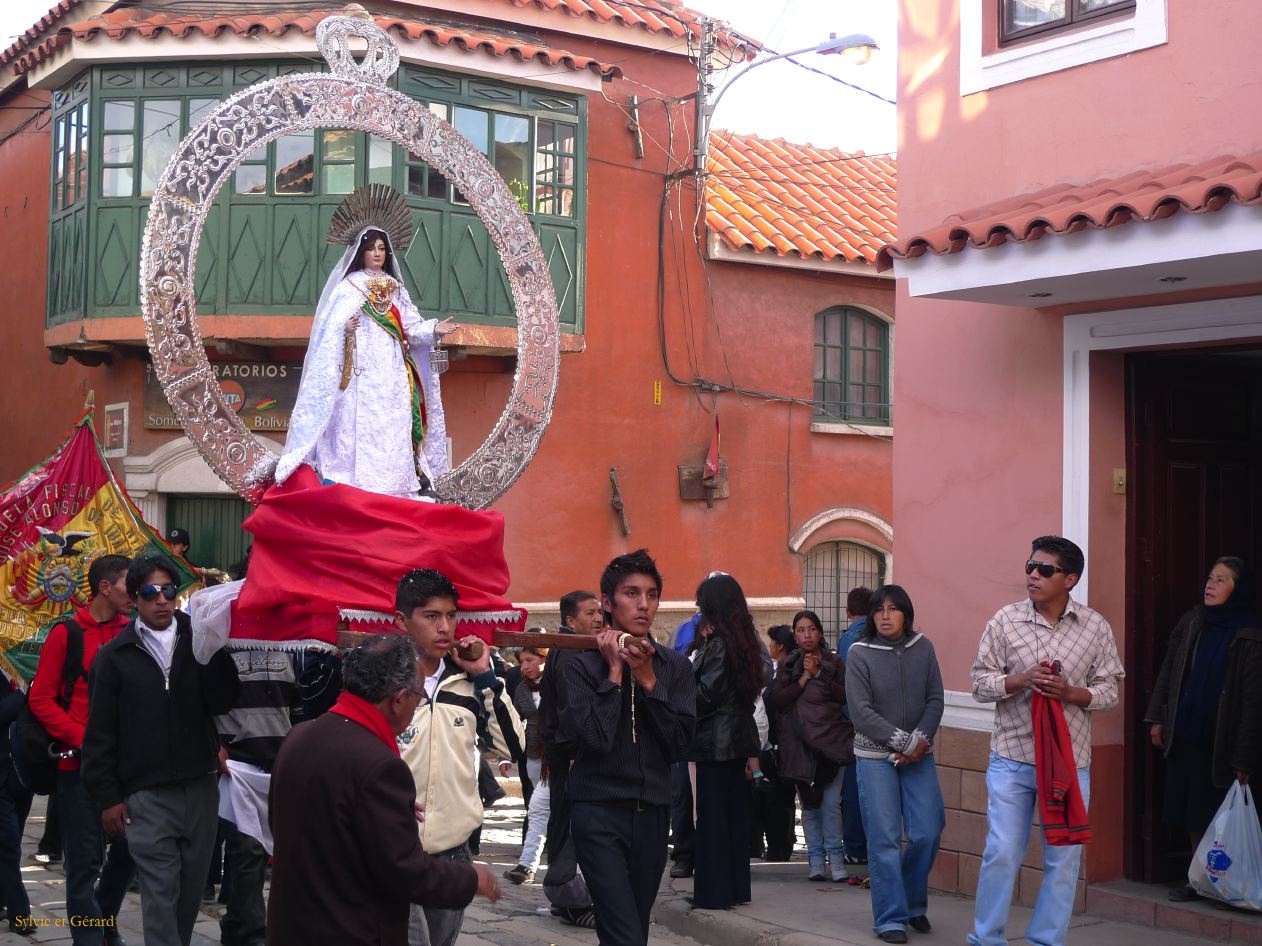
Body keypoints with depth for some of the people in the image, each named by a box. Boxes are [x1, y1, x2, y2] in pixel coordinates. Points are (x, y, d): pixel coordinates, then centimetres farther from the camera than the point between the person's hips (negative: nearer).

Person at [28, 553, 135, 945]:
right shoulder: (67, 634, -3)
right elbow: (41, 699, -4)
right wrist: (82, 740, -14)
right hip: (80, 765, -3)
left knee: (131, 851, 9)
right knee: (86, 858, 0)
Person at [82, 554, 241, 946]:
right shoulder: (115, 655, 3)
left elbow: (222, 702, -5)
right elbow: (100, 732, 3)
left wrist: (214, 647, -15)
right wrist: (107, 796, -1)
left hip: (201, 787, 3)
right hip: (146, 794, -2)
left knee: (192, 887, 9)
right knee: (160, 893, -5)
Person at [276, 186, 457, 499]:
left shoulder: (395, 289, 17)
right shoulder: (348, 288, 2)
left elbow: (411, 326, 10)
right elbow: (331, 328, -7)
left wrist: (434, 329, -6)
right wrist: (345, 329, -28)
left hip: (393, 376, 5)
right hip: (362, 375, -5)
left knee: (394, 432, 0)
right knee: (361, 430, -9)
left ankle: (393, 491, 1)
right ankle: (355, 489, -8)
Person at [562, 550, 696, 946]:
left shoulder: (675, 666, 7)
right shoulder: (583, 664, -4)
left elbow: (680, 743, -3)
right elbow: (595, 738, -17)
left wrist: (648, 680, -9)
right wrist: (615, 672, -12)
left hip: (652, 812, 4)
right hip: (600, 813, -4)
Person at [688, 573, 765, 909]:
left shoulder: (717, 644, -15)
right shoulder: (744, 642, 11)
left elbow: (706, 694, -19)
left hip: (715, 740, -8)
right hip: (739, 738, 9)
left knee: (712, 815, -3)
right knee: (735, 812, 12)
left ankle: (714, 891, 1)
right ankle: (736, 887, 18)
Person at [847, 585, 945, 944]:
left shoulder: (923, 648, 3)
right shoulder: (860, 654, -6)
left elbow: (935, 700, 1)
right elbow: (861, 712, -11)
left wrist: (919, 741, -13)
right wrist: (904, 742, -14)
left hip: (919, 756, 3)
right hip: (875, 757, -3)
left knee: (927, 834, -2)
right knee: (884, 840, -3)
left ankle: (914, 904, 21)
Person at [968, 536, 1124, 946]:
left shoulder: (1095, 627, 1)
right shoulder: (1005, 620, 0)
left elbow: (1109, 691, 3)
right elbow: (980, 682, 1)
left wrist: (1070, 692, -16)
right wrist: (1021, 680, -17)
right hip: (1012, 755, -1)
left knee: (1063, 858, 6)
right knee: (1002, 853, 0)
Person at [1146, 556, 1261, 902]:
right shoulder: (1192, 622, 9)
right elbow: (1168, 671, 13)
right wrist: (1157, 718, 8)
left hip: (1221, 739, -5)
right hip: (1186, 735, 5)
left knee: (1216, 813, -1)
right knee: (1191, 812, 9)